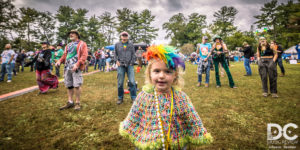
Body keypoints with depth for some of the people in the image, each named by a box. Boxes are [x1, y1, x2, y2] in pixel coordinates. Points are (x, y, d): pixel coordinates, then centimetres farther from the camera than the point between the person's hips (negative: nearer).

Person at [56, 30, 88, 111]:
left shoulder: (82, 44, 3)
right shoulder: (68, 45, 24)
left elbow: (84, 55, -10)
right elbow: (64, 55, 22)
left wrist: (77, 64, -22)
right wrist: (59, 61, 1)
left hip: (76, 67, -7)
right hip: (67, 67, 7)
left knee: (76, 85, -10)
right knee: (69, 85, 9)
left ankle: (77, 103, 1)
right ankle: (70, 102, 18)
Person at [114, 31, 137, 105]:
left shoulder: (131, 44, 7)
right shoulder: (117, 44, 9)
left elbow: (133, 54, 8)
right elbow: (115, 54, 16)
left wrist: (132, 62, -2)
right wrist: (117, 61, 1)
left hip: (129, 65, 0)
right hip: (121, 66, 1)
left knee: (132, 82, -5)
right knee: (120, 83, 3)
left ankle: (134, 98, 6)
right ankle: (120, 98, 18)